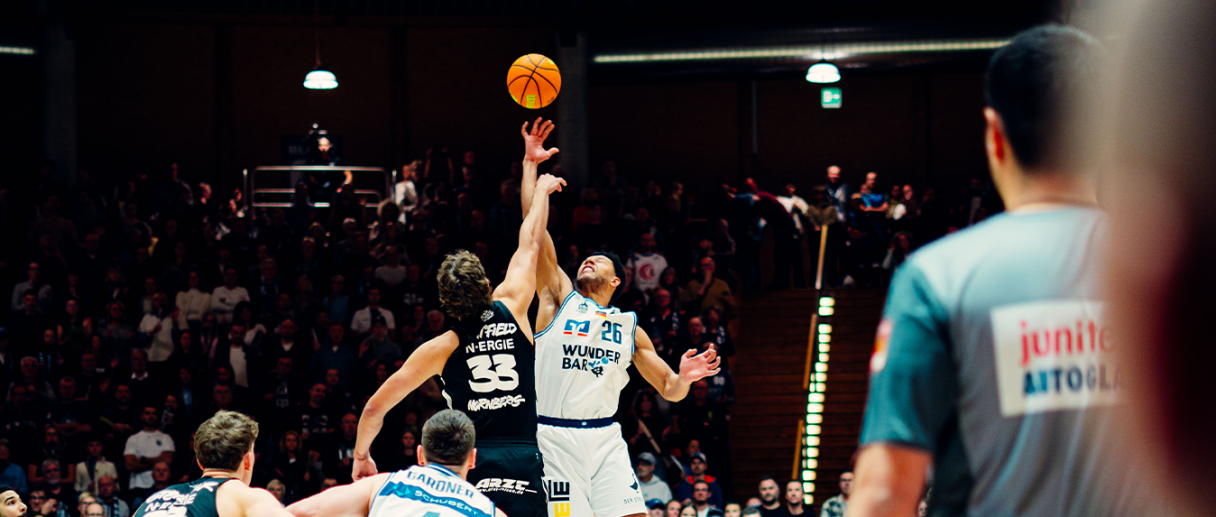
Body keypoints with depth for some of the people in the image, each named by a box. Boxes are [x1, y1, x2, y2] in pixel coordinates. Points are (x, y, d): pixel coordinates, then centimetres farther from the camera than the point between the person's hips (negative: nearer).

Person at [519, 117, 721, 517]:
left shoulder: (630, 327, 16)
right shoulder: (559, 298, 9)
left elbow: (668, 391, 17)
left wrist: (683, 378, -7)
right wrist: (530, 164, -4)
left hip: (604, 439, 2)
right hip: (553, 437, -2)